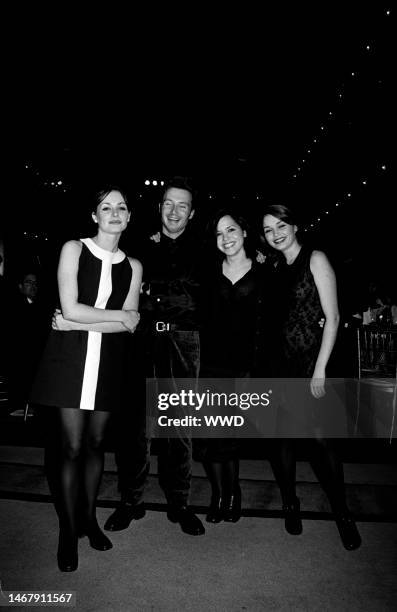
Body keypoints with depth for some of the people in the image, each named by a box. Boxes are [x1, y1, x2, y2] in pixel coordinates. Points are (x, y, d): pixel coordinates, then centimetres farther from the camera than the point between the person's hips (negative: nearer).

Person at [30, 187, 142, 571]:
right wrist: (120, 315, -7)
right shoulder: (73, 249, 0)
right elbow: (70, 309, -11)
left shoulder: (133, 266, 7)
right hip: (69, 357, -2)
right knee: (72, 446, 1)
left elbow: (129, 326, -1)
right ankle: (68, 530, 20)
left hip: (107, 362, 3)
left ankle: (90, 518, 32)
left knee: (96, 442, 11)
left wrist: (79, 323, -11)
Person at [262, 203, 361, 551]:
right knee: (284, 436, 9)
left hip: (311, 361, -5)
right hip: (281, 362, 5)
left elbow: (332, 317, -10)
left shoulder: (315, 259, -4)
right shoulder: (275, 268, 12)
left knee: (320, 438, -4)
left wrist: (320, 369, -14)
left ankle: (342, 513, 16)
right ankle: (290, 503, 27)